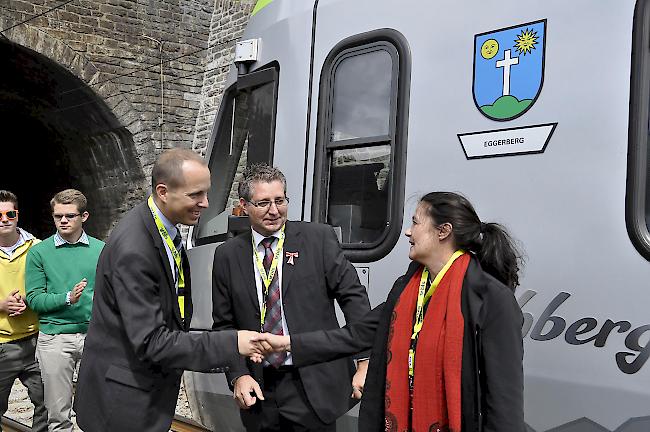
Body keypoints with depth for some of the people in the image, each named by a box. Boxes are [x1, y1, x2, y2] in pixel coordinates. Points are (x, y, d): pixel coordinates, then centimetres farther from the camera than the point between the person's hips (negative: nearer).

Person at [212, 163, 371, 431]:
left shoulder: (319, 238, -3)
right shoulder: (228, 255, 4)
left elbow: (353, 296, -4)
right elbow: (225, 325, 7)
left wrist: (365, 364, -9)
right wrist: (238, 376, -5)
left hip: (314, 388, -2)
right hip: (259, 390, 2)